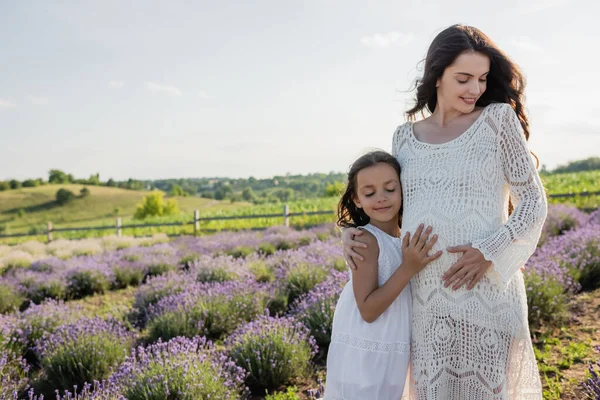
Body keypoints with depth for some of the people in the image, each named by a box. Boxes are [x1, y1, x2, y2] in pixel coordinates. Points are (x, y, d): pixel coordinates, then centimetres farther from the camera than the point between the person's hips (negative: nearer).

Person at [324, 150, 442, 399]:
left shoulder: (404, 241, 5)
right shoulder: (366, 239, -16)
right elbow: (368, 310, -21)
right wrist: (408, 268, -26)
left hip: (391, 358, 7)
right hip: (362, 358, -7)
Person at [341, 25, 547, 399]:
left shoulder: (498, 119, -1)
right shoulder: (405, 136, 9)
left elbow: (534, 202, -1)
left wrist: (489, 251, -16)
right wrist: (353, 232, 0)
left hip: (485, 289, -3)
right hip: (425, 296, 3)